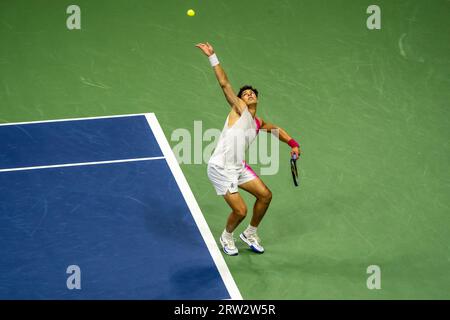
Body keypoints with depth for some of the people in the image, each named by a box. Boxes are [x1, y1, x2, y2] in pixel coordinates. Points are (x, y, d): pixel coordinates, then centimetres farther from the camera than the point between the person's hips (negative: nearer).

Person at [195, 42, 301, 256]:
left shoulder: (258, 124, 11)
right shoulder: (239, 109, -6)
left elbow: (276, 129, 31)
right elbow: (224, 83, -14)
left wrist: (293, 144, 17)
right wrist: (212, 56, -20)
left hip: (239, 168, 8)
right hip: (220, 169, -8)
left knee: (265, 195, 8)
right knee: (240, 210, -9)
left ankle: (250, 234, 30)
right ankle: (227, 237, 23)